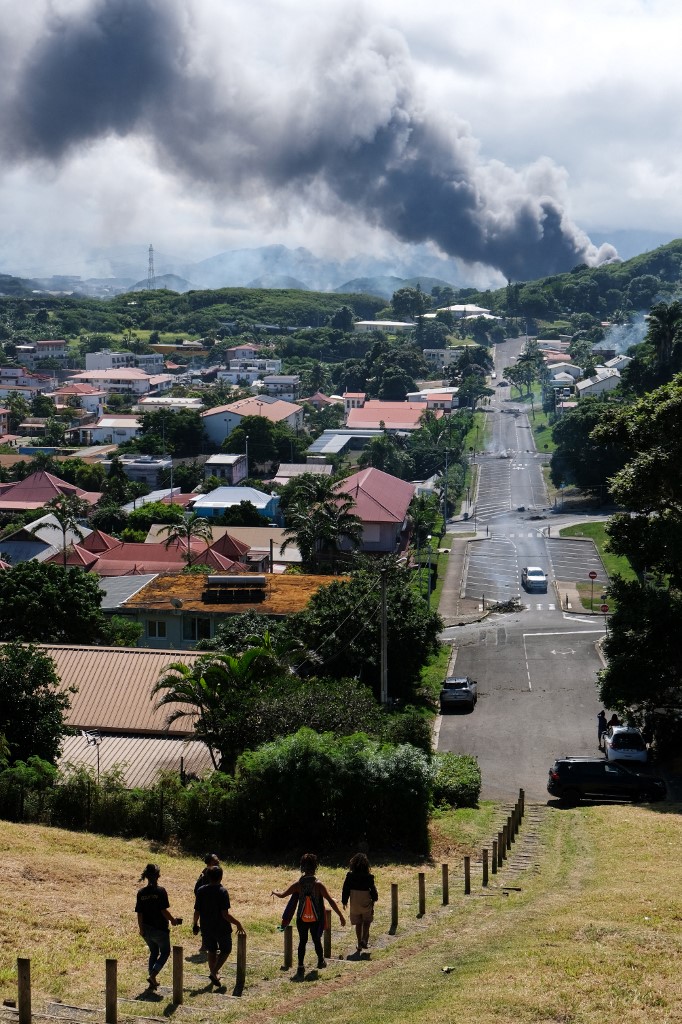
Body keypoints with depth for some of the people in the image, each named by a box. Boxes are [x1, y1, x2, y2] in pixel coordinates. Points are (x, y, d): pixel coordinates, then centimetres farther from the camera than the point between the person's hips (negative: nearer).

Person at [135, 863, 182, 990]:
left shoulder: (141, 893, 0)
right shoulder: (160, 891, -15)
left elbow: (139, 913, 1)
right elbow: (164, 910, -17)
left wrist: (141, 929, 11)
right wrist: (173, 920, -1)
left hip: (146, 929, 5)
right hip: (160, 928, -5)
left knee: (153, 953, 21)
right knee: (165, 952, 11)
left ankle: (153, 981, 19)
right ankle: (153, 975, -9)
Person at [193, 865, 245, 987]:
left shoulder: (201, 891, -4)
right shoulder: (222, 892, -18)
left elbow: (197, 911, 0)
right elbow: (225, 914, -21)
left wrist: (195, 924, 15)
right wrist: (238, 924, -12)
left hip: (206, 927, 4)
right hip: (221, 927, -4)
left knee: (212, 951, 20)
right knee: (226, 950, 13)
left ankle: (213, 975, 24)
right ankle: (214, 972, -4)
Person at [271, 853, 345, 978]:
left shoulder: (298, 885, -8)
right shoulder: (318, 885, -14)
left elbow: (282, 895, -2)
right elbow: (330, 901, -17)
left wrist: (274, 892, 21)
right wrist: (341, 916, -14)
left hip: (302, 919, 1)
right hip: (316, 919, -1)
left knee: (302, 941, 9)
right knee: (317, 940, 18)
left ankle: (300, 967, -1)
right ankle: (321, 961, 37)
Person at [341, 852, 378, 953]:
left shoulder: (350, 876, -9)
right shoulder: (368, 877, -15)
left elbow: (346, 889, -4)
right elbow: (373, 889, -7)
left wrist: (344, 901, 7)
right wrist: (374, 899, 11)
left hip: (354, 903, 2)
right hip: (366, 903, -2)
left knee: (358, 924, 13)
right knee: (366, 922, 16)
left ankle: (360, 943, 15)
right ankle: (364, 940, -1)